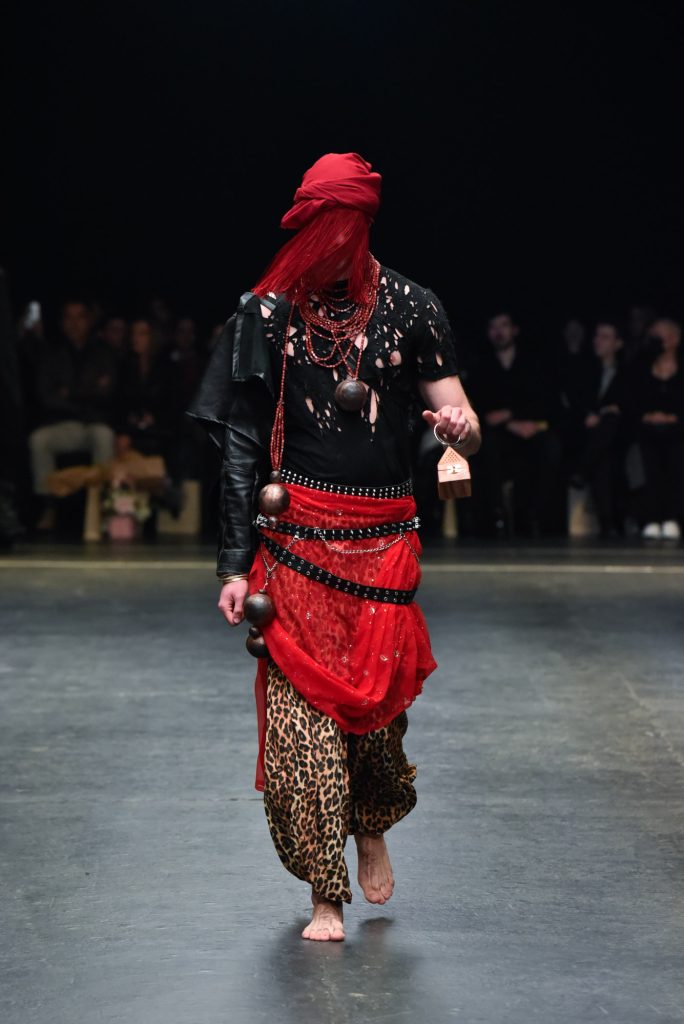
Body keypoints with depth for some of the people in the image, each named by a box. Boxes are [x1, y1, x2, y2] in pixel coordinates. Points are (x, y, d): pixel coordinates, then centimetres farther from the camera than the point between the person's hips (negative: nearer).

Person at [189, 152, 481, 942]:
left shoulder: (409, 308, 1)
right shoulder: (270, 314, 0)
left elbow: (460, 418, 0)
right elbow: (240, 447, 2)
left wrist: (459, 426, -26)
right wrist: (236, 565, -2)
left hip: (384, 542, 1)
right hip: (295, 538, 0)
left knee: (377, 705, 5)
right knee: (300, 711, -5)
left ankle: (373, 828, 38)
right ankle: (326, 896, 8)